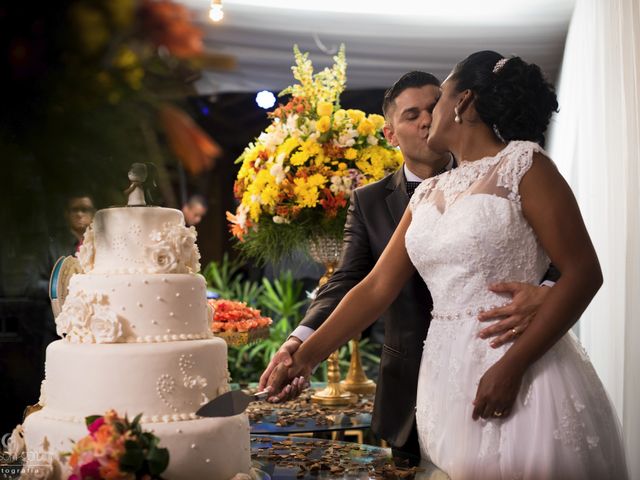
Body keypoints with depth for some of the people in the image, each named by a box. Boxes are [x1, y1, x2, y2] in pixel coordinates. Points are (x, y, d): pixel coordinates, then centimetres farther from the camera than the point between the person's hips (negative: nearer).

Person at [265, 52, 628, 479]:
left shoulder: (522, 163, -6)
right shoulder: (427, 195, 14)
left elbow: (583, 273, -12)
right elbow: (378, 287, 11)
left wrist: (511, 366, -19)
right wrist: (308, 355, 5)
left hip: (519, 366, -6)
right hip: (446, 374, 6)